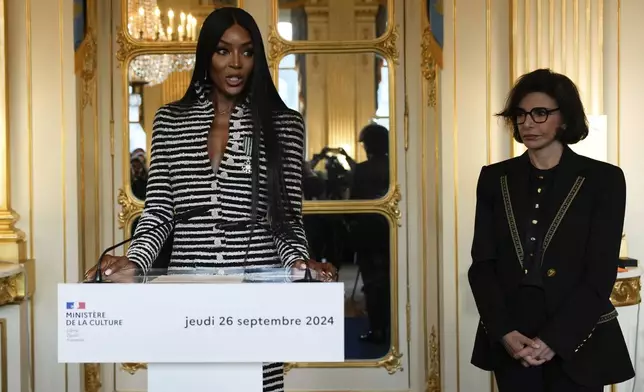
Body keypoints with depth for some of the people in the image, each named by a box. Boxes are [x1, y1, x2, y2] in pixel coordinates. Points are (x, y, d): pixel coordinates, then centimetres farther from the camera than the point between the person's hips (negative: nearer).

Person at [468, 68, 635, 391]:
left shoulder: (603, 179, -3)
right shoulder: (495, 179, 4)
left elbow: (601, 274, -8)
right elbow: (482, 264, 1)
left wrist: (553, 340, -16)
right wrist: (505, 332, -12)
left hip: (577, 342, -2)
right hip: (509, 341, 2)